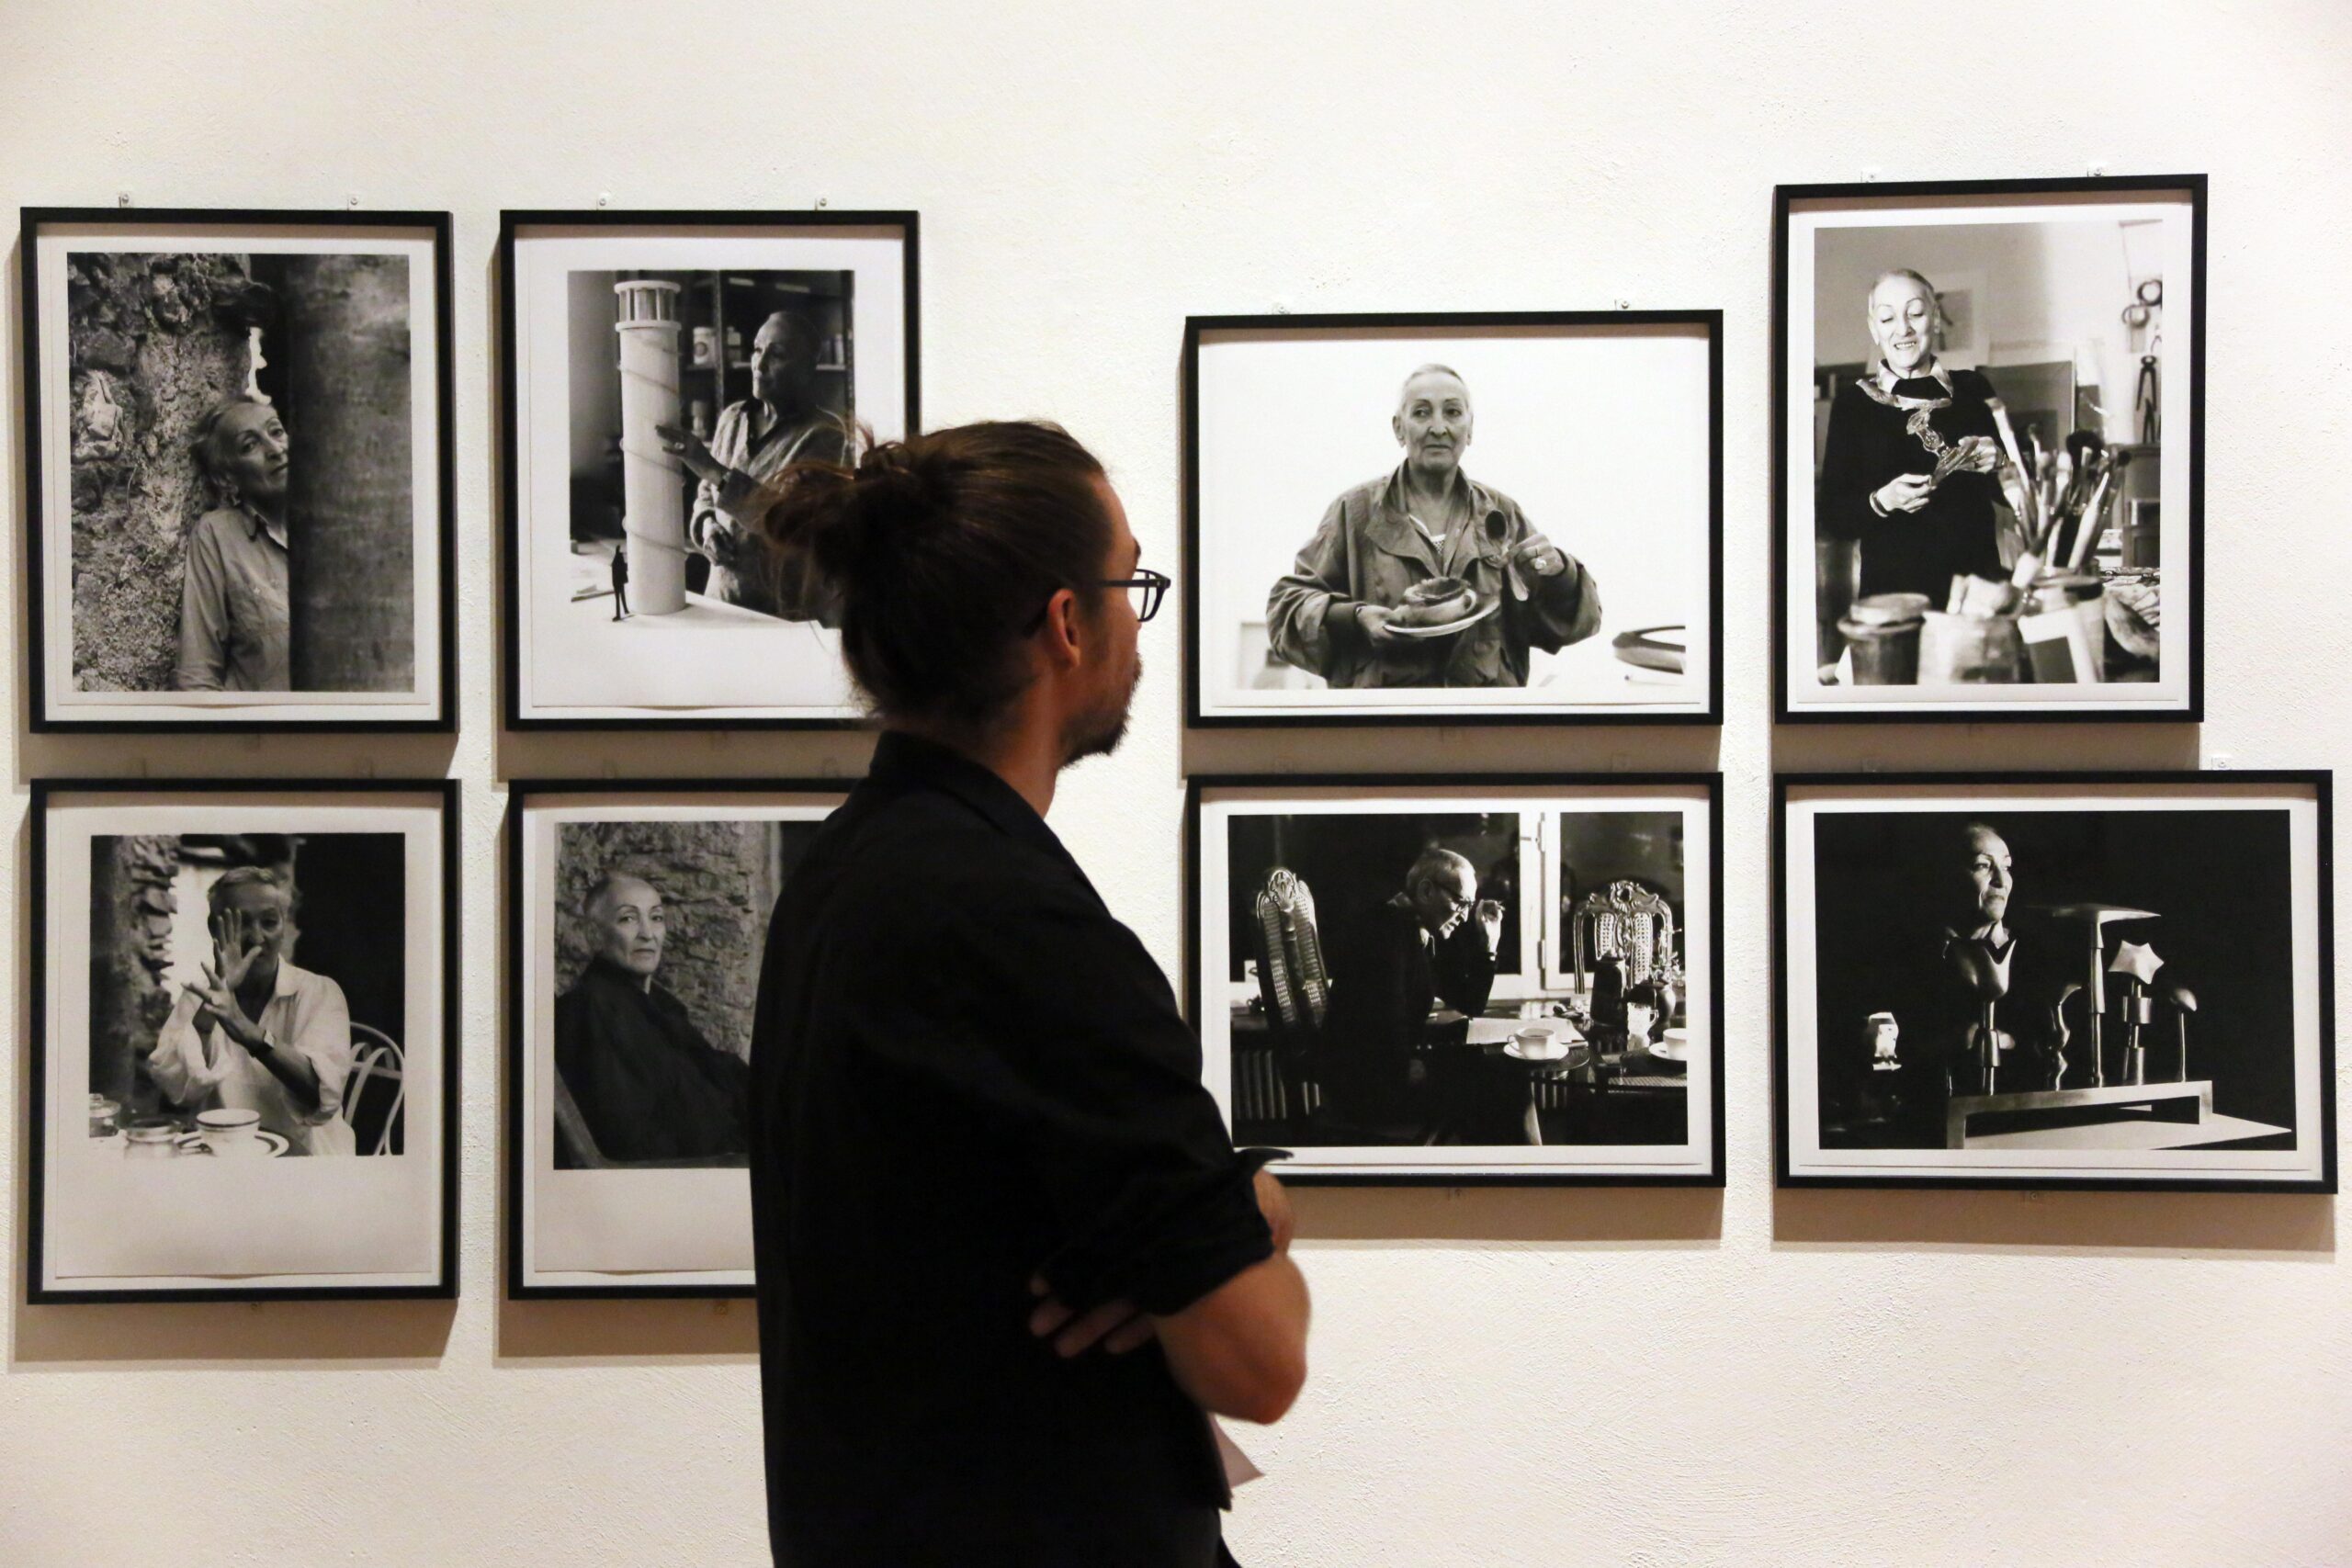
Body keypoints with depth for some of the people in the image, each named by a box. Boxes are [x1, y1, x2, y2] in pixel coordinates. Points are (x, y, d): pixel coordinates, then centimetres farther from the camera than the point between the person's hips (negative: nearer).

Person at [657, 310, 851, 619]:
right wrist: (707, 525, -6)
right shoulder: (733, 418, 5)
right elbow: (706, 492, 17)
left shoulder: (825, 434, -12)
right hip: (724, 599, 5)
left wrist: (711, 468, -31)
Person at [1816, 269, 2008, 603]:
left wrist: (1996, 464, -8)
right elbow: (1833, 518, -1)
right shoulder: (1852, 402, 1)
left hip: (1976, 578, 2)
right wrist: (1881, 501, -18)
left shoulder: (1972, 389, 6)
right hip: (1892, 587, -2)